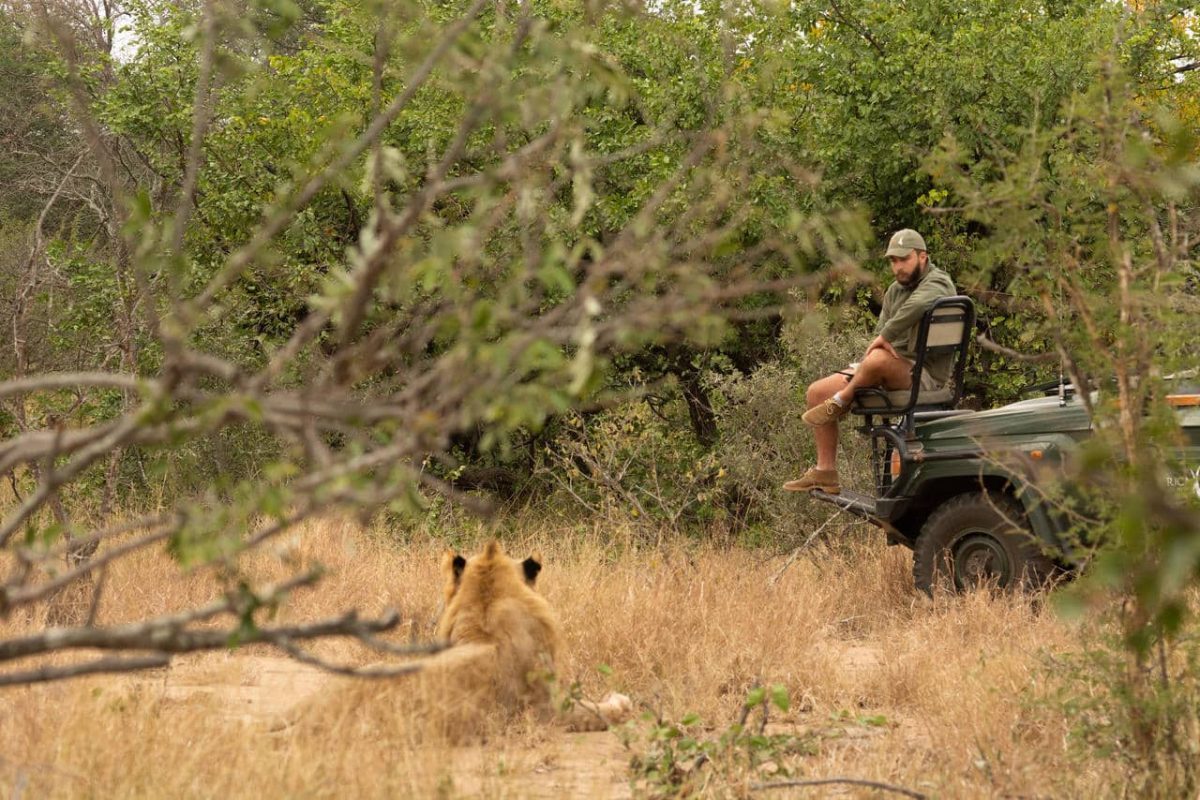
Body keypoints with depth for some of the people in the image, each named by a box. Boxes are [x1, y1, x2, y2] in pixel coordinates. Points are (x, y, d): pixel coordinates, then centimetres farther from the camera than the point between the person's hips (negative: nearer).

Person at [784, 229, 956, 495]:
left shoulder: (937, 284, -9)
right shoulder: (895, 290, 20)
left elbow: (917, 305, -34)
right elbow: (879, 334, 20)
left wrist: (885, 338, -25)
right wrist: (880, 341, -4)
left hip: (924, 374, -9)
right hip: (892, 371, 9)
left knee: (878, 360, -40)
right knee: (817, 392, 0)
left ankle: (840, 402, -11)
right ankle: (825, 472, 0)